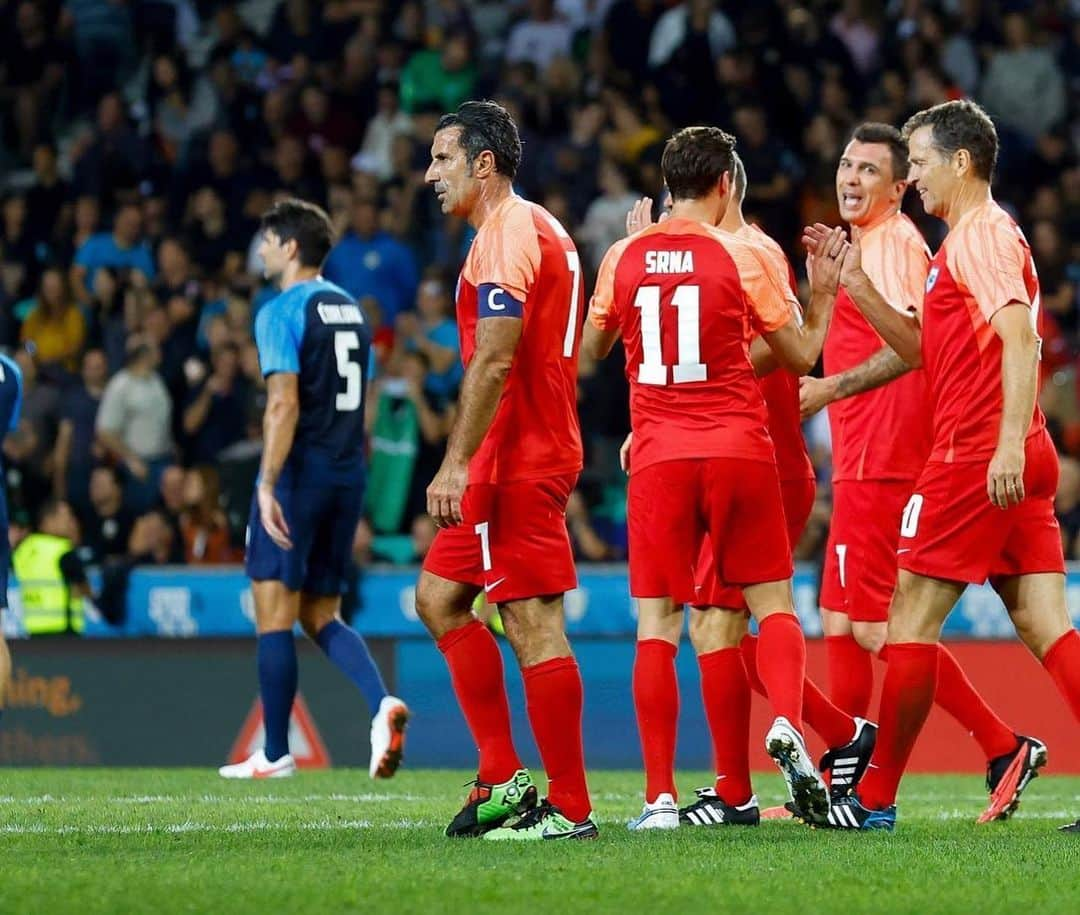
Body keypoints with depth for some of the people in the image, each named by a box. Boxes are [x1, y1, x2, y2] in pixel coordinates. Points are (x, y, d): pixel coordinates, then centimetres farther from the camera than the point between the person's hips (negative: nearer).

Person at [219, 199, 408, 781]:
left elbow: (284, 404, -20)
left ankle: (276, 754, 3)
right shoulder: (351, 310, 15)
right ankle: (382, 703, -13)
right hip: (347, 473, 8)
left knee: (273, 614, 0)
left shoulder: (282, 312, -9)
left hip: (299, 473, -8)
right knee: (321, 615, 12)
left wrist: (268, 484, -22)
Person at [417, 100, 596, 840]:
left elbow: (494, 361, -22)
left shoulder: (506, 234, -13)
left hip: (517, 464, -11)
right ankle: (503, 776, 12)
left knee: (534, 626, -9)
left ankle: (570, 808, -7)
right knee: (439, 597, 14)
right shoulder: (542, 230, 19)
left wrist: (456, 464, -24)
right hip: (541, 453, 11)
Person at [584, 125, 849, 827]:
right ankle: (787, 725, -18)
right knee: (774, 604, 9)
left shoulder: (624, 257, 5)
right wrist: (825, 292, 19)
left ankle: (660, 795, -3)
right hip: (740, 452, -2)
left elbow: (593, 349, 22)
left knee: (657, 622, 3)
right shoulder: (743, 257, -3)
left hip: (659, 459, 2)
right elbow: (801, 355, 4)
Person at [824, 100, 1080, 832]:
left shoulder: (980, 237, -9)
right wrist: (855, 286, 19)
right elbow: (922, 349, 26)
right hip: (1015, 462, 10)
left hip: (976, 458, -10)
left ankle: (875, 799, 5)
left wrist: (1009, 442, -30)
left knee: (913, 617, -1)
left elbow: (1021, 338, -22)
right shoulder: (982, 236, 22)